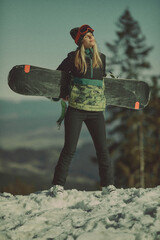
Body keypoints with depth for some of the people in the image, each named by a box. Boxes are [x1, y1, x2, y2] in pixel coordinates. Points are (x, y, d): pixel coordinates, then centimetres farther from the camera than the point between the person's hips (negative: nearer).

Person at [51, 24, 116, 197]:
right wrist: (64, 93, 7)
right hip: (76, 109, -3)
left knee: (102, 149, 1)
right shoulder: (73, 58, 2)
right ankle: (58, 185, 5)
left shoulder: (102, 58, 11)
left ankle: (108, 185, 13)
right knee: (69, 149, -4)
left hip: (96, 110, 3)